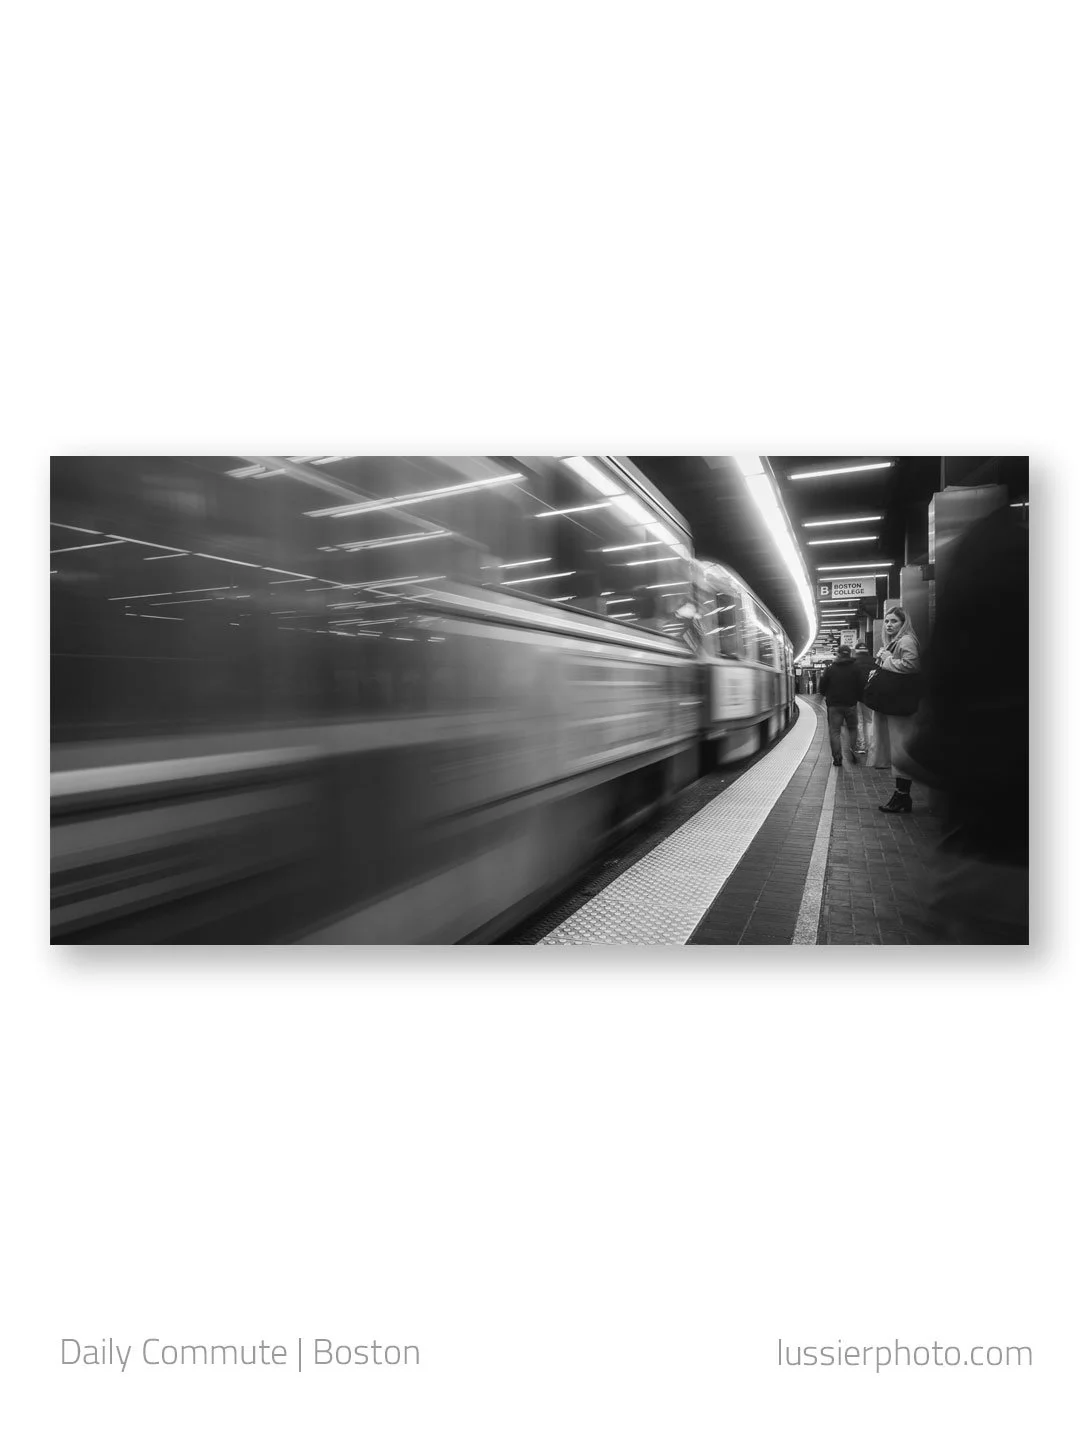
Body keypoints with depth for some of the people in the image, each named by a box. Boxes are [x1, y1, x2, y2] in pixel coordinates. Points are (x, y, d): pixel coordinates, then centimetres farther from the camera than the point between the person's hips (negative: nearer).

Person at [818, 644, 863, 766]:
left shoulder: (830, 669, -1)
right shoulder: (855, 669, -2)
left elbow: (822, 688, 1)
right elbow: (860, 687, -1)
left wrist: (828, 697, 20)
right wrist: (856, 698, 16)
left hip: (834, 705, -1)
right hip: (851, 704, 1)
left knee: (834, 731, 3)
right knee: (852, 729, 16)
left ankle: (837, 758, -3)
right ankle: (853, 753, 1)